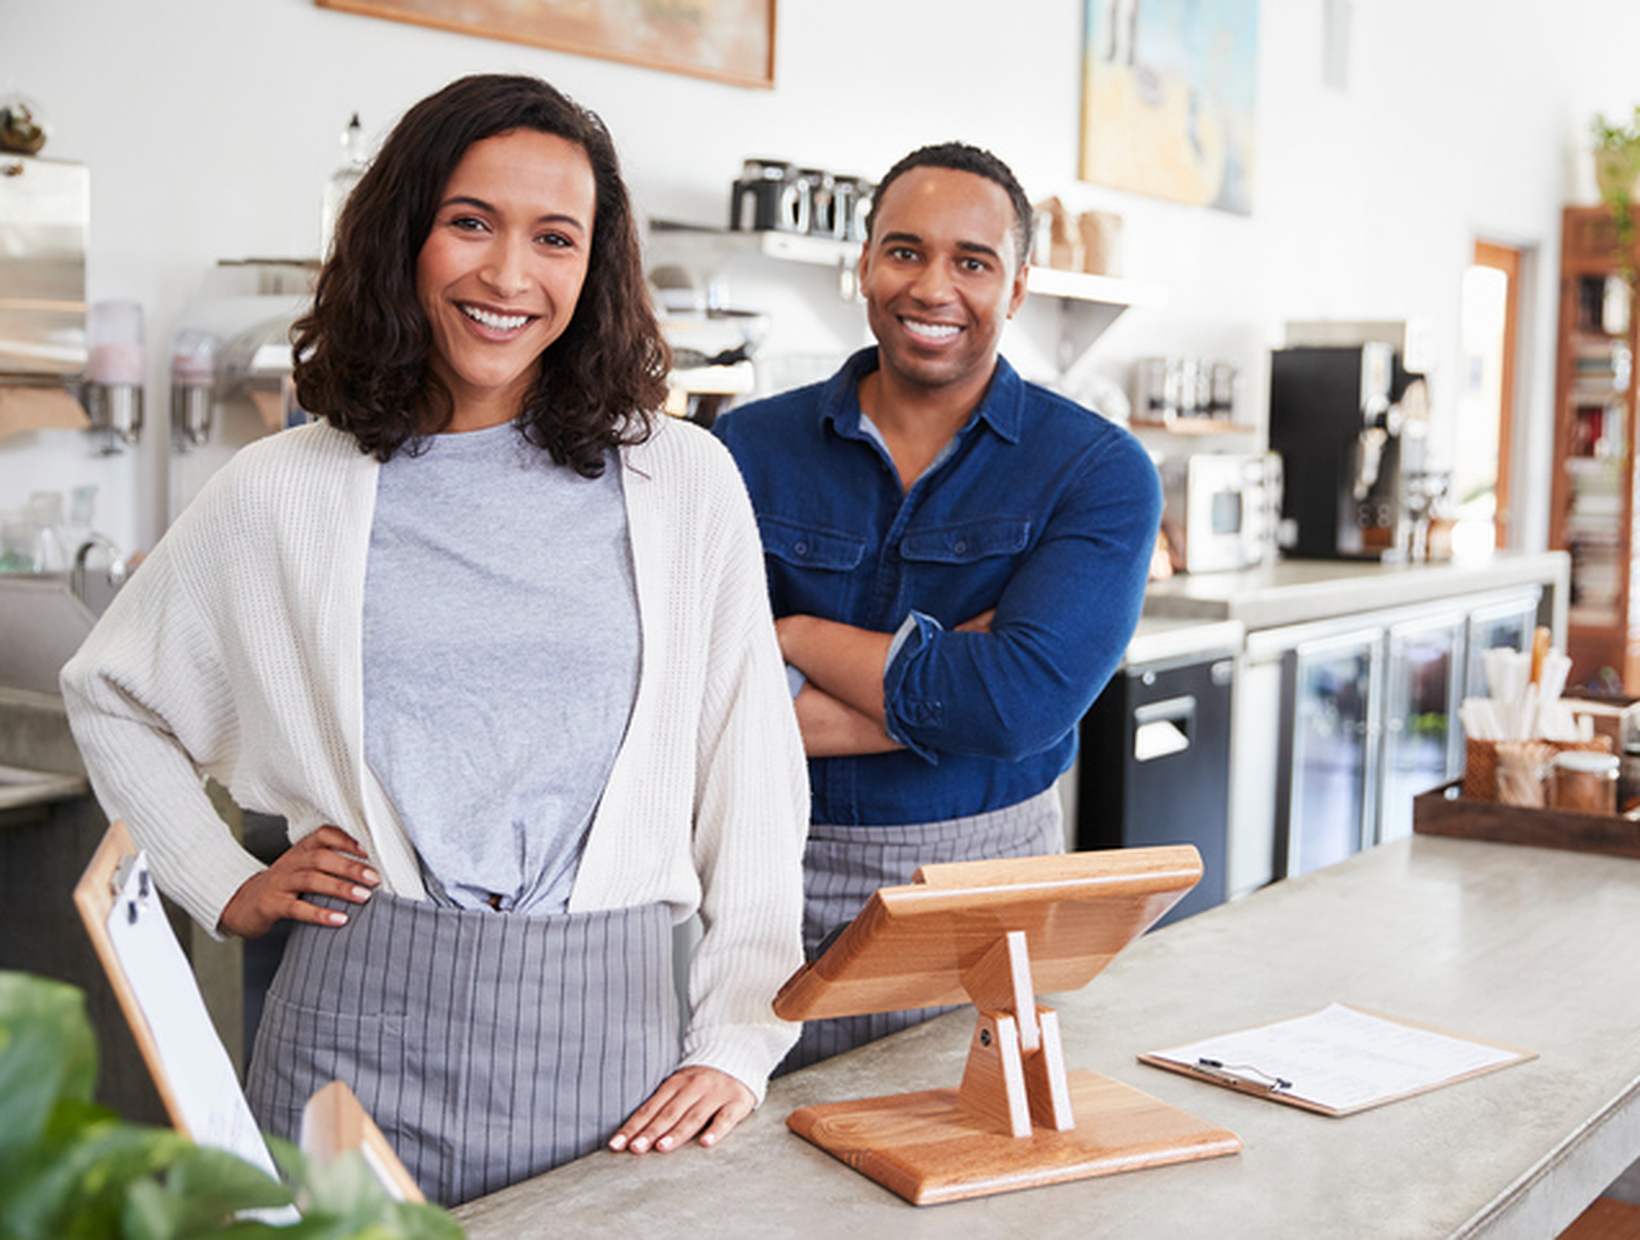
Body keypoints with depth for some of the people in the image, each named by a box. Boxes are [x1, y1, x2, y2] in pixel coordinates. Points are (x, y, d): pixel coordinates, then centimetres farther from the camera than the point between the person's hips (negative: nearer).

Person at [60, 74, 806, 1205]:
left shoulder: (683, 484, 1)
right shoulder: (285, 495, 2)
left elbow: (752, 784, 3)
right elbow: (111, 695, 17)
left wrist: (737, 1046, -1)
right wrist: (229, 889, 8)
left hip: (603, 1026, 0)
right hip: (363, 1025, 0)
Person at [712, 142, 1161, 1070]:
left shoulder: (1100, 471, -6)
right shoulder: (751, 448, -1)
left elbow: (1022, 703, -20)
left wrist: (800, 635, -11)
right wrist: (948, 684, -17)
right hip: (782, 887, 1)